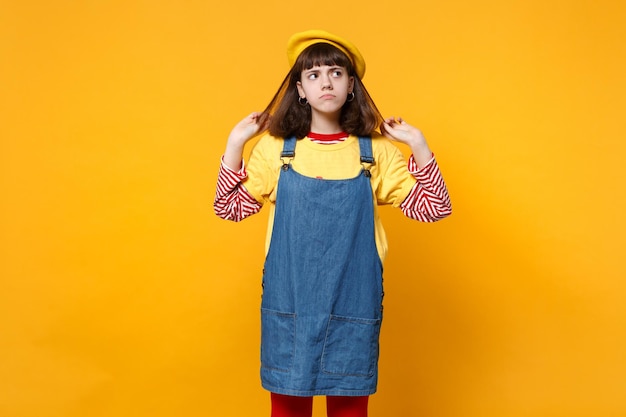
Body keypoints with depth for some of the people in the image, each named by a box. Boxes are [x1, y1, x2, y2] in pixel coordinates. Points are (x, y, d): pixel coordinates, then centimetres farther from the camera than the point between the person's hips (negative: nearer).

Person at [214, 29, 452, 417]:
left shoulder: (376, 150, 0)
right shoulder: (275, 146, 0)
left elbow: (434, 208, -1)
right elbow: (229, 207, 3)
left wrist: (418, 143, -8)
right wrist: (235, 142, -3)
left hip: (353, 305, 0)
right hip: (289, 303, 0)